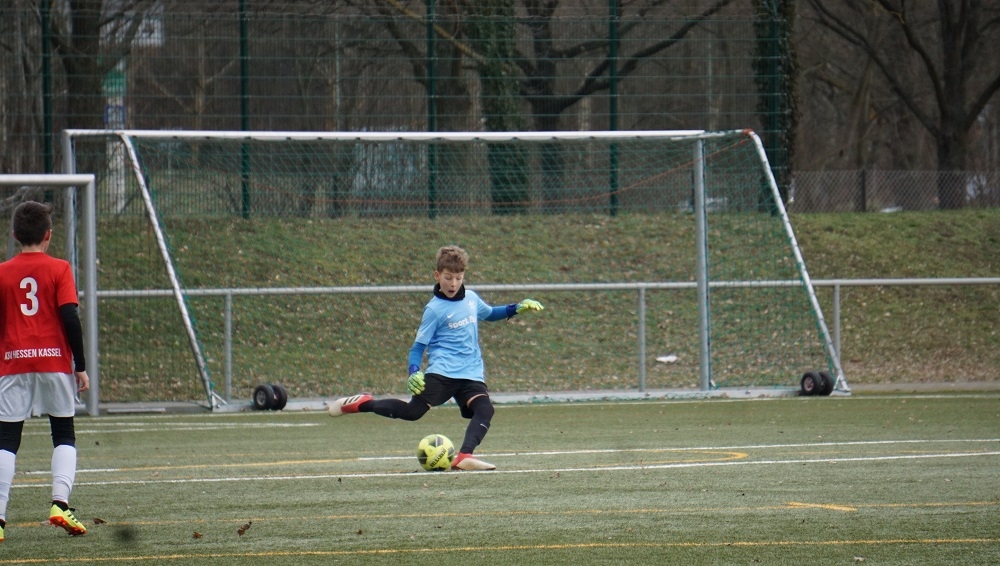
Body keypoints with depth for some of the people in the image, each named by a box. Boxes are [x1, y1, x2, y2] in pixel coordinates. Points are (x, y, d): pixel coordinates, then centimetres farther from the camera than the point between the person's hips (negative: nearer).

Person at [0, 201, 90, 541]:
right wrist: (81, 367, -2)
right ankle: (60, 503, -7)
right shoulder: (59, 269, -1)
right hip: (54, 361, -1)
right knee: (64, 436, 12)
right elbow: (70, 319, -7)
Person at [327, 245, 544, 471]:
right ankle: (362, 403, 4)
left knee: (484, 409, -23)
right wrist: (414, 372, -19)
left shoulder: (471, 298, 13)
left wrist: (517, 308, 23)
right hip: (442, 372, -5)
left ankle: (465, 456, -35)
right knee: (413, 411, -17)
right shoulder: (434, 309, -3)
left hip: (471, 374, 5)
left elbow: (490, 313, 36)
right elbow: (419, 346, -2)